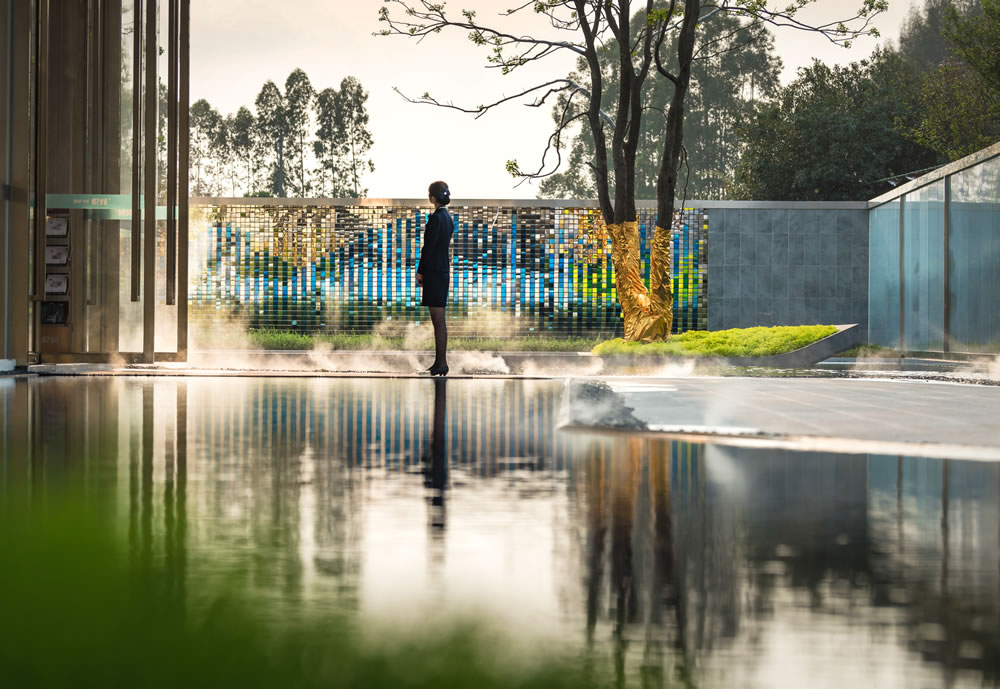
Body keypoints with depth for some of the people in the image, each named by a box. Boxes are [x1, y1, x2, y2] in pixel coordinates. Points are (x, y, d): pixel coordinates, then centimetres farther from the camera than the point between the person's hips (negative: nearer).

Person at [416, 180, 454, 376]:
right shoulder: (447, 217, 13)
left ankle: (442, 363, -6)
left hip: (434, 271, -9)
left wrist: (420, 271, -9)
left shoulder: (436, 218, -15)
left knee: (438, 320, -7)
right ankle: (439, 362, 15)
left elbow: (428, 247, -16)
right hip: (443, 270, 9)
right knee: (438, 320, 12)